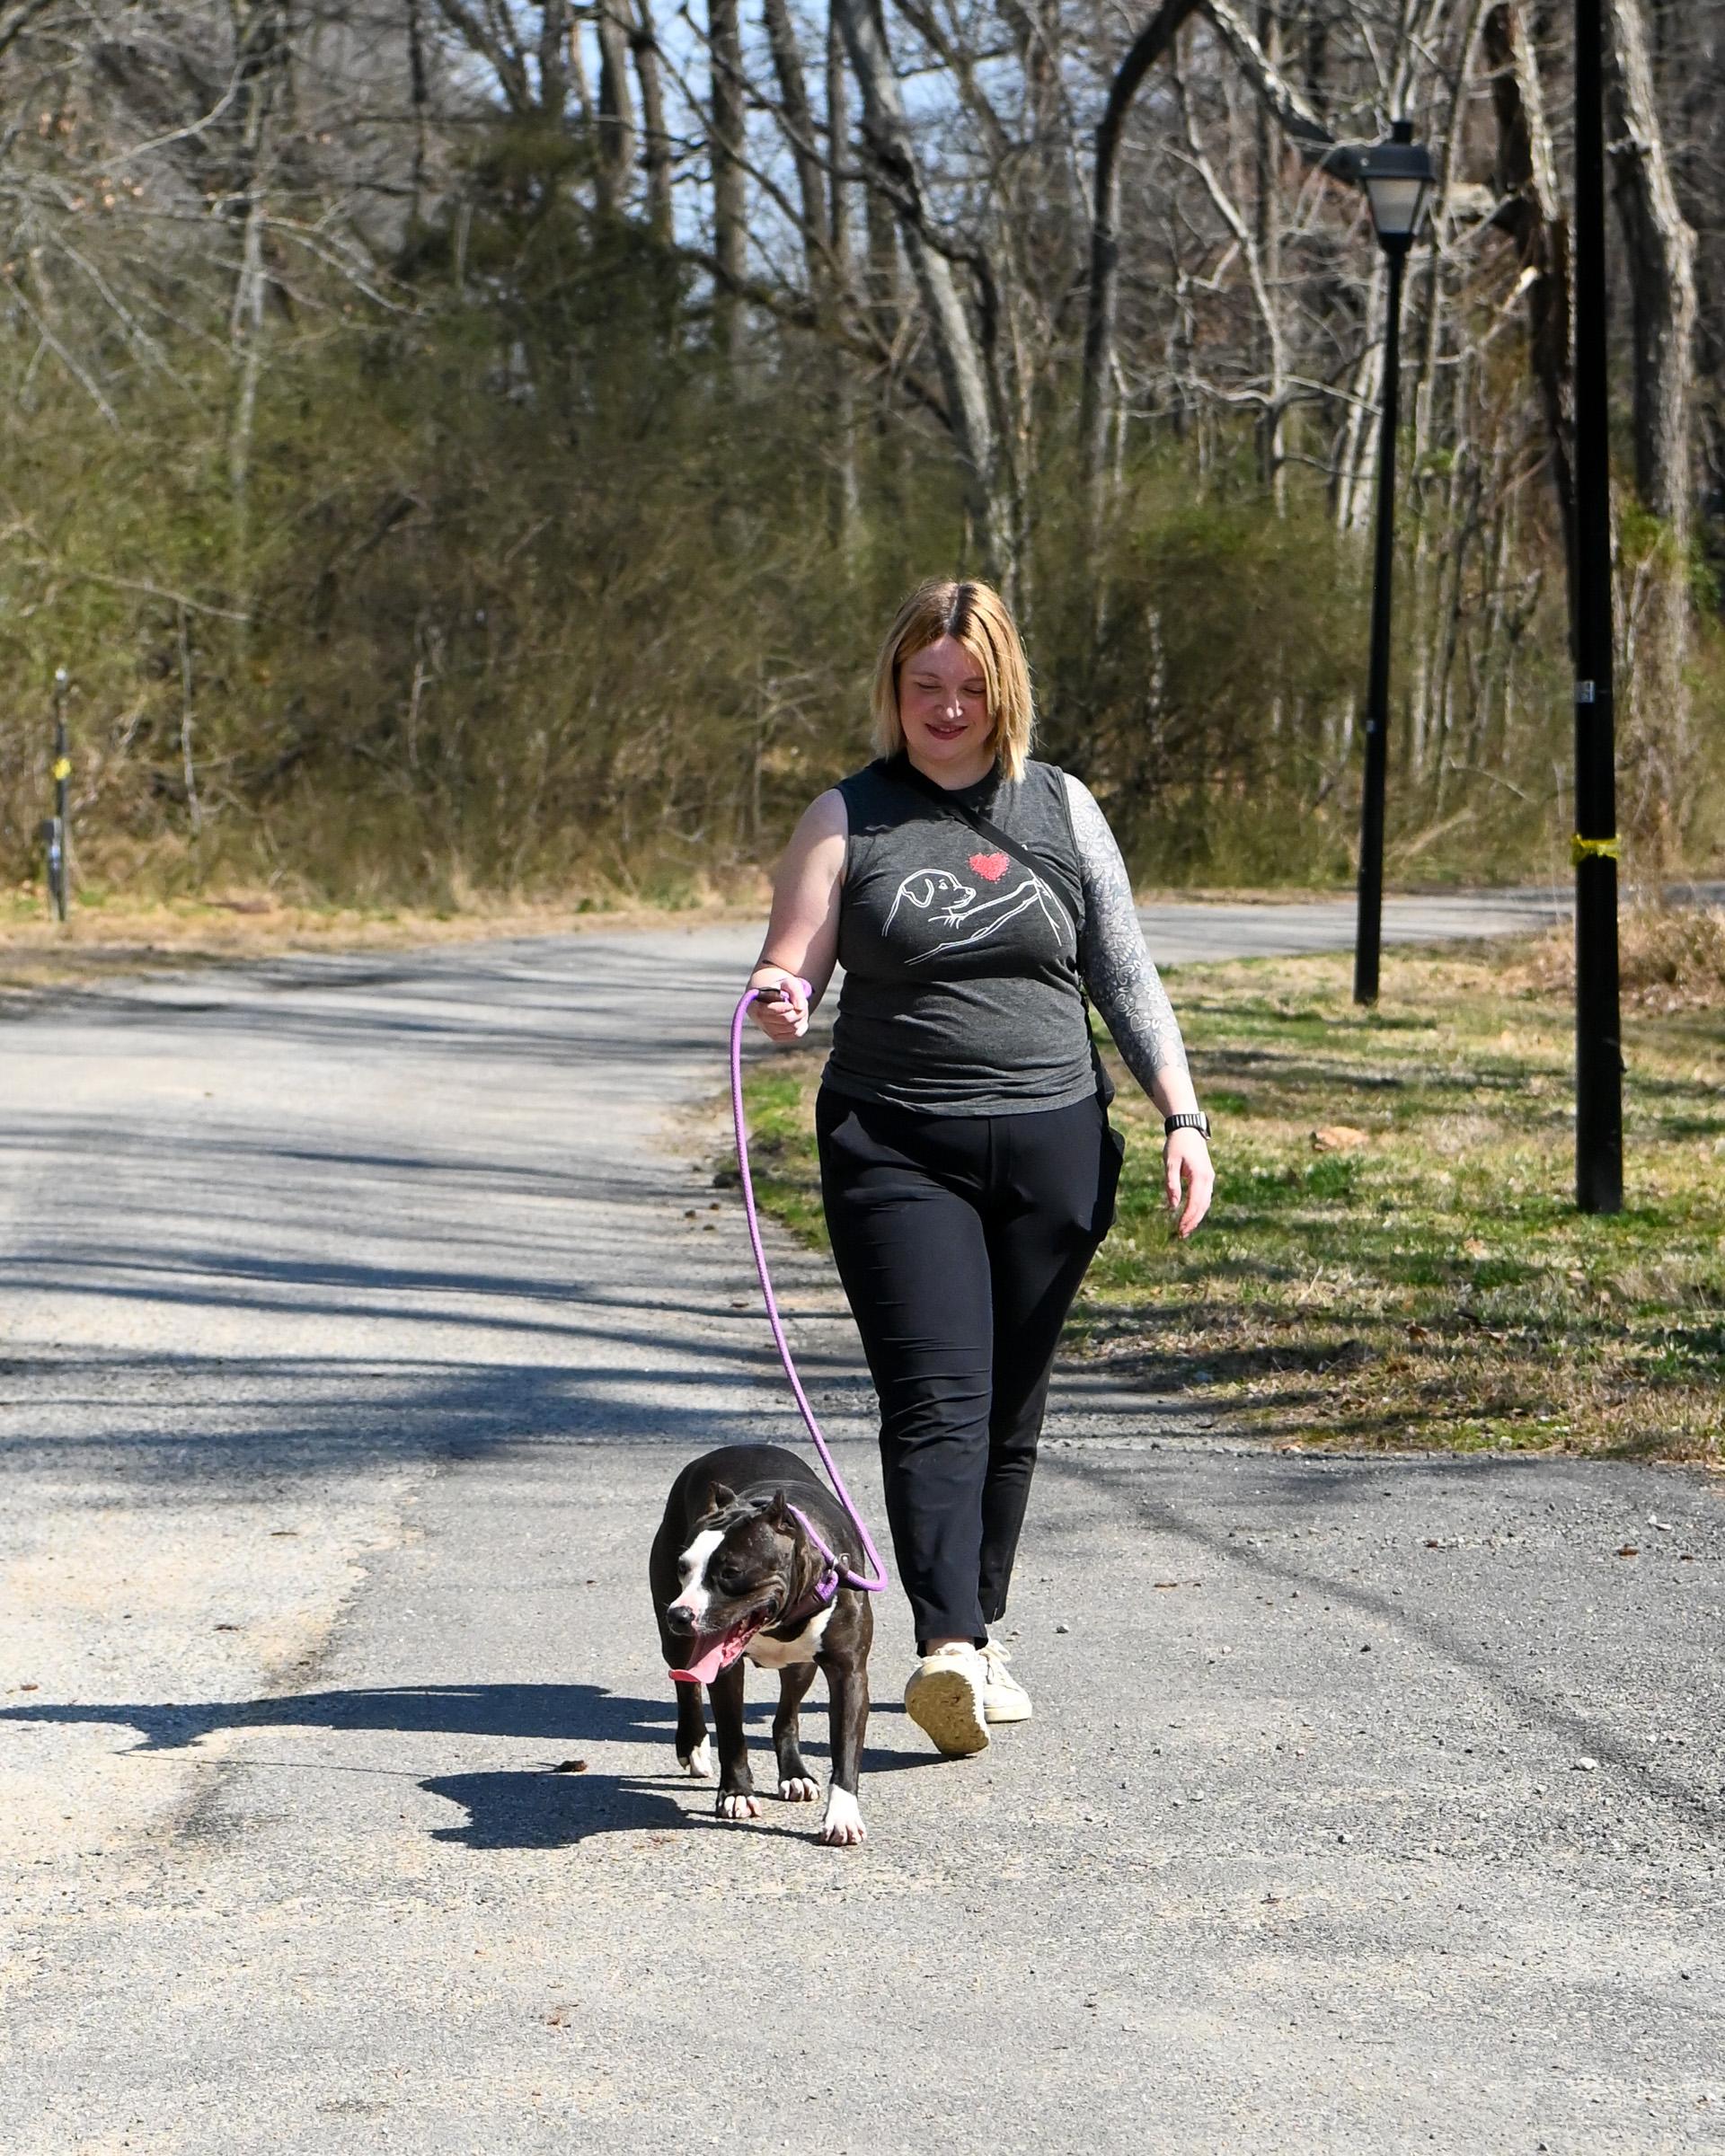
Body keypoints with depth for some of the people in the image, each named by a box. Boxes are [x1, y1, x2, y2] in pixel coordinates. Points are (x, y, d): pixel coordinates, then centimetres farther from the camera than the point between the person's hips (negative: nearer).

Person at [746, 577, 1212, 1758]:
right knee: (935, 1399, -16)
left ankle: (980, 1630, 22)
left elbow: (1126, 976, 11)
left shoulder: (1062, 809, 9)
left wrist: (1183, 1117, 2)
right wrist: (778, 1001, -24)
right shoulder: (848, 819, 4)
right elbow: (788, 977, 0)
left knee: (1011, 1407, 8)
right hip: (897, 1150, -2)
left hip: (1053, 1148, 2)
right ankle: (947, 1648, -26)